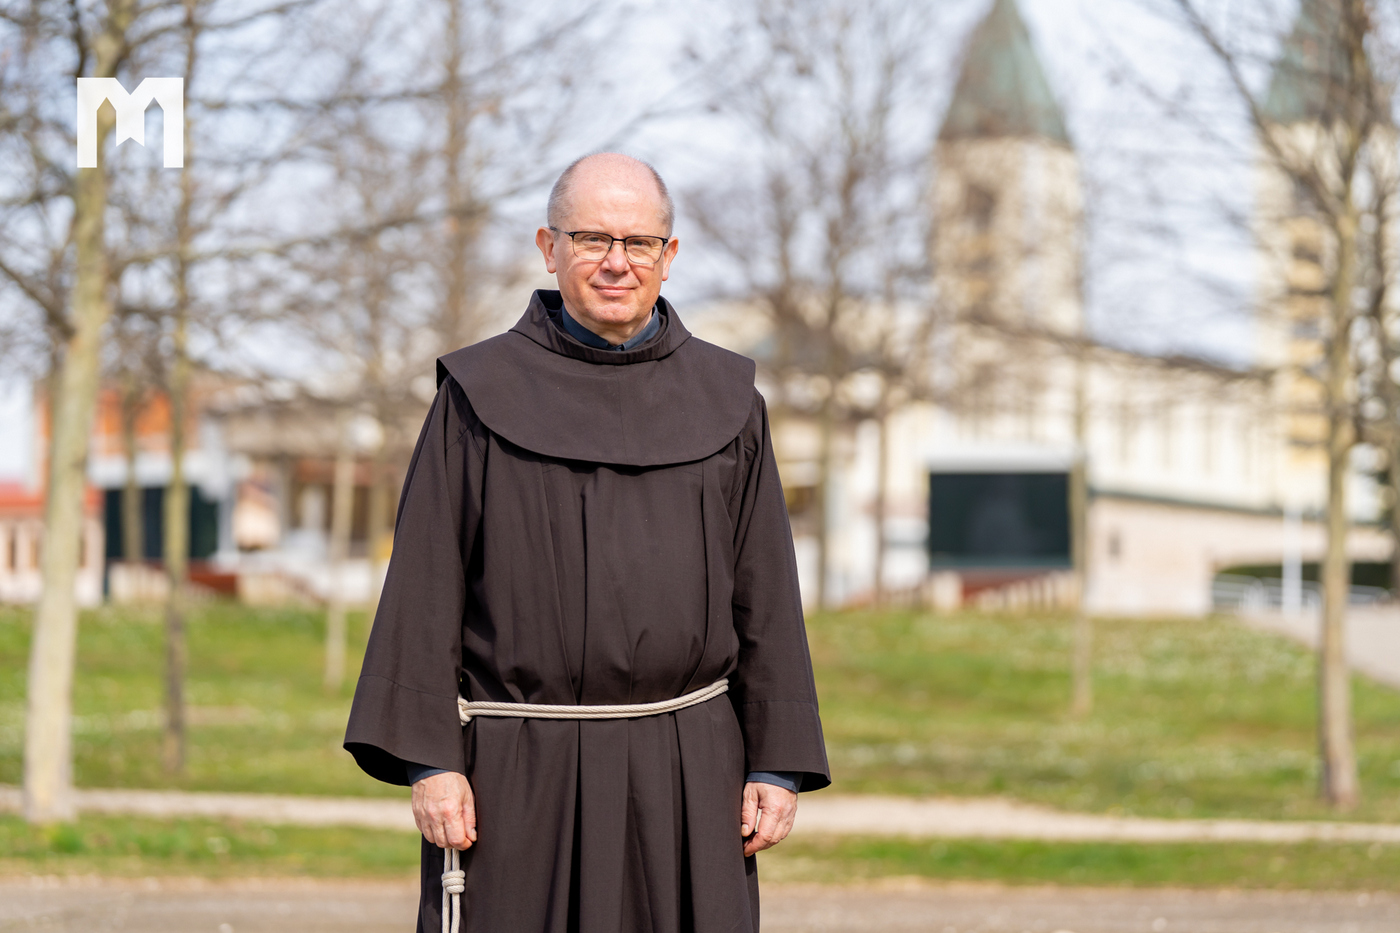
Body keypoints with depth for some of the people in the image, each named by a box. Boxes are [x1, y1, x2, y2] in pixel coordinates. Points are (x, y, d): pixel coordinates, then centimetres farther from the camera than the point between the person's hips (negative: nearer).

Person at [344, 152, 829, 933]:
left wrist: (779, 767, 1)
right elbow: (427, 588, 0)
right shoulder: (481, 395, 2)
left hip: (688, 773, 2)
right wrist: (429, 760, -8)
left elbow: (765, 596, 8)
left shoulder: (724, 403, 7)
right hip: (523, 777, -2)